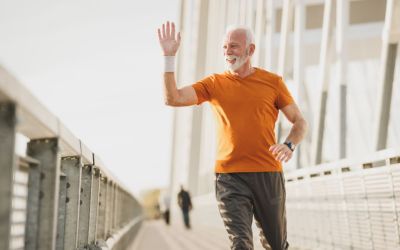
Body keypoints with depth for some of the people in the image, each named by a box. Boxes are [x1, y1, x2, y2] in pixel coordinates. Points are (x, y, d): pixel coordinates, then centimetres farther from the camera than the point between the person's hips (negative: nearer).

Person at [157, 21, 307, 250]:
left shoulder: (272, 82, 5)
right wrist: (169, 57, -12)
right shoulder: (214, 83, 6)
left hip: (268, 174, 1)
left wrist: (290, 145, -12)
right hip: (229, 177, -1)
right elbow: (173, 98, -7)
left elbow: (300, 122, 9)